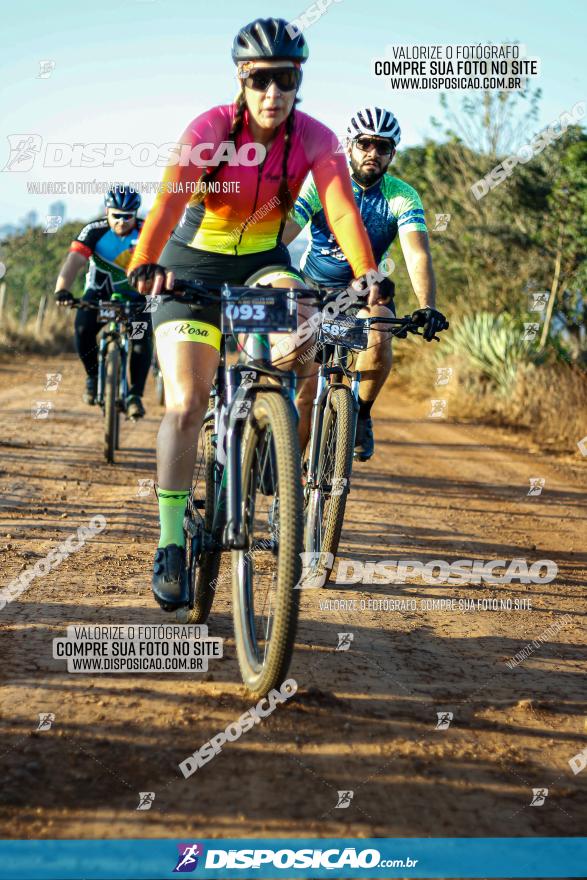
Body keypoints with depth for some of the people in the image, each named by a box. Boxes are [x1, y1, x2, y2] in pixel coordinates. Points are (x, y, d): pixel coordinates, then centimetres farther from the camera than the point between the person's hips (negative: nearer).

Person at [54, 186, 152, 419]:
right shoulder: (94, 231, -20)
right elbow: (74, 261, -32)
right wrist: (62, 290, -50)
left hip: (134, 297, 0)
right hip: (99, 294, 0)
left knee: (142, 337, -26)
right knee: (83, 329, -28)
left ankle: (135, 394, -15)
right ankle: (93, 376, -2)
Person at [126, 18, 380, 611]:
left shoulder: (314, 138, -15)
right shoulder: (210, 129, -22)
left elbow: (341, 210, -27)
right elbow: (170, 198, -37)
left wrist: (368, 279, -44)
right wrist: (145, 265, -54)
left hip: (263, 260, 2)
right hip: (194, 262, -2)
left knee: (301, 330, -31)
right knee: (186, 401, -12)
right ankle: (171, 546, -5)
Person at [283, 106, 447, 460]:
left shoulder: (403, 197, -16)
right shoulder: (321, 185, -18)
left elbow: (418, 254, -29)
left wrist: (427, 306, -47)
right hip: (314, 289, 0)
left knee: (379, 338, -34)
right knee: (308, 394, -4)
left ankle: (361, 416, -9)